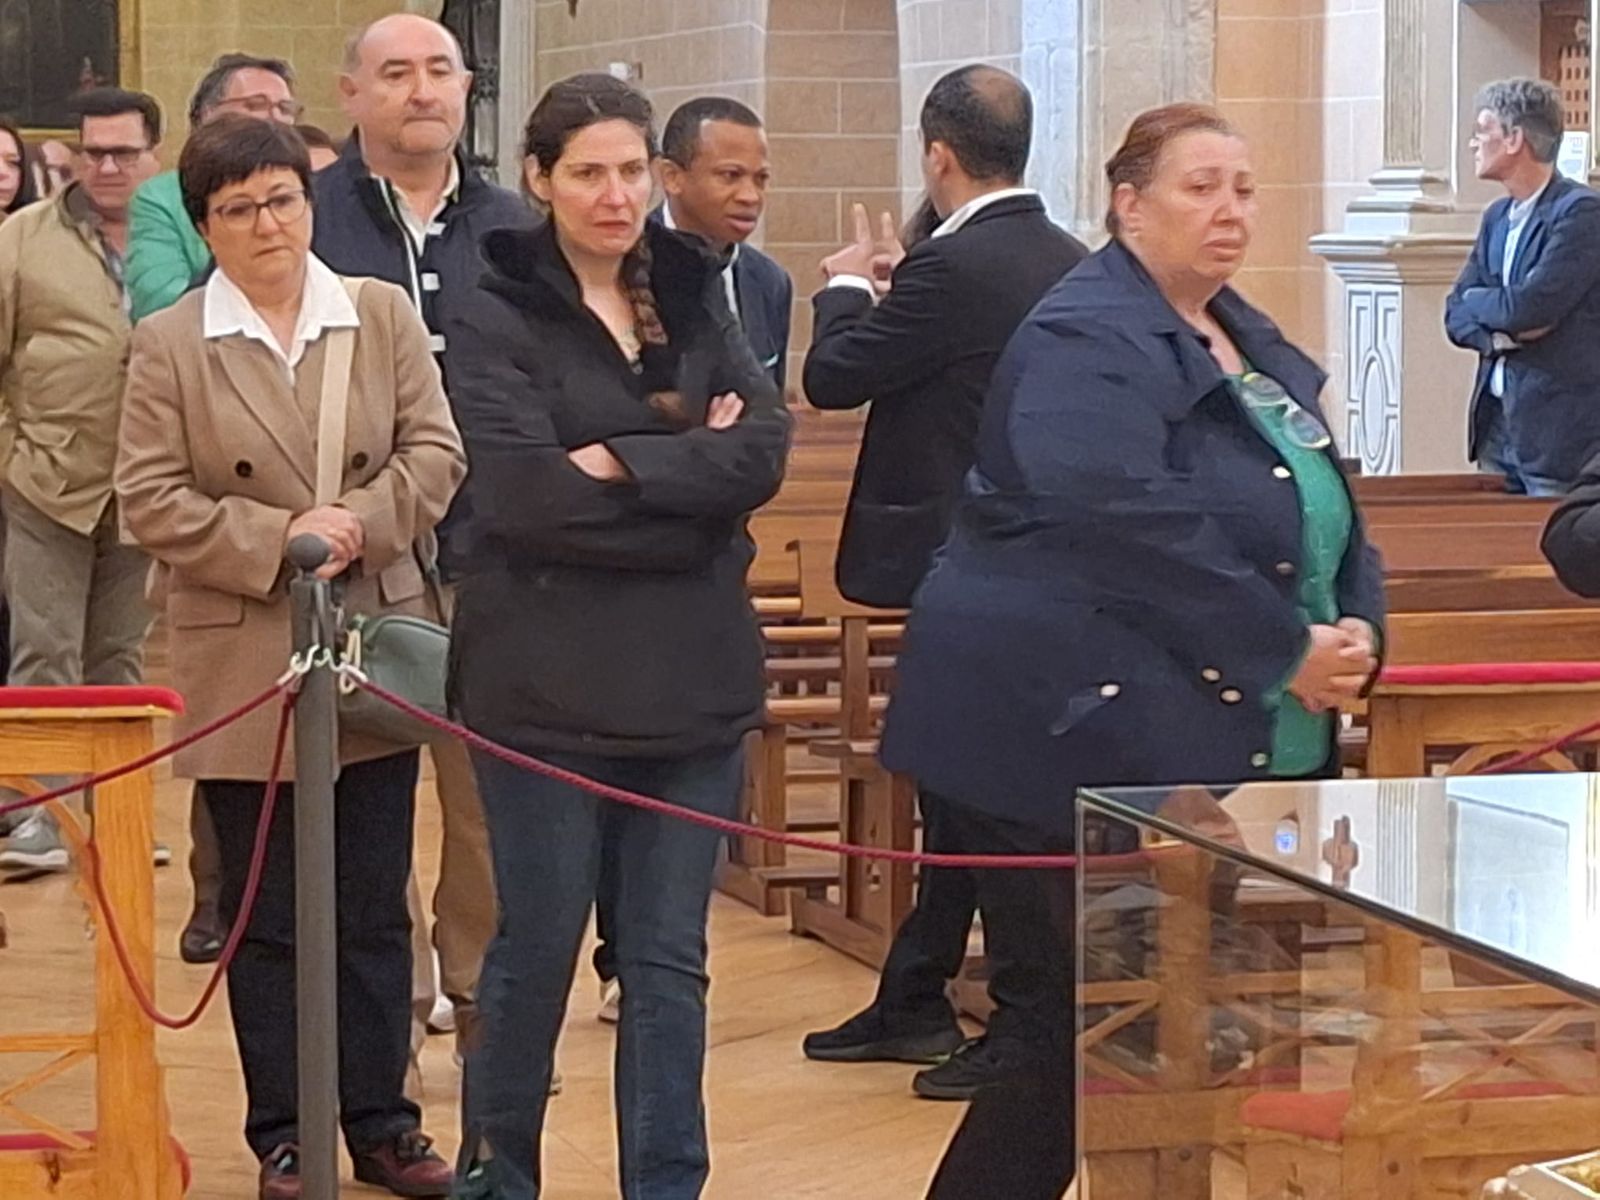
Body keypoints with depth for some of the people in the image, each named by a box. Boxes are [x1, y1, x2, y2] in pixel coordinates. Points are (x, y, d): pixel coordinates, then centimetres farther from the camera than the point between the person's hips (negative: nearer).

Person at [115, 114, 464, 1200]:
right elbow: (152, 499, -7)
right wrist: (279, 542, -17)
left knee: (376, 909, 8)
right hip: (243, 668, -2)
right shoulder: (168, 344, -1)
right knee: (267, 918, 6)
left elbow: (434, 453, 1)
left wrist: (363, 524, -16)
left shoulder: (385, 316, 5)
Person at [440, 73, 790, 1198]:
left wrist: (620, 463, -16)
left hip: (692, 680, 4)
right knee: (537, 948, 6)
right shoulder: (496, 318, -4)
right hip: (552, 684, -3)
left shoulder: (698, 298, 9)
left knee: (669, 961, 7)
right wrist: (692, 473, -13)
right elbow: (522, 492, -17)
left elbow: (764, 451, -5)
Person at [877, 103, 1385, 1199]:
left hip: (1233, 756, 9)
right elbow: (1132, 527, -25)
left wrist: (1358, 633, 0)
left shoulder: (1256, 347, 17)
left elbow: (1333, 517, 21)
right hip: (1090, 747, -9)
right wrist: (1288, 650, -21)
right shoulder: (1085, 344, -12)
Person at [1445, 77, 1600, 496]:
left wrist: (1476, 301, -1)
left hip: (1557, 426, -8)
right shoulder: (1497, 217, 14)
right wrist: (1503, 333, -10)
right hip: (1497, 422, 8)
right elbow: (1457, 318, 11)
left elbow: (1529, 306, -21)